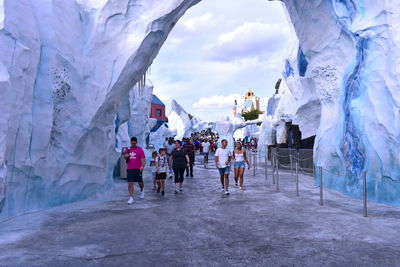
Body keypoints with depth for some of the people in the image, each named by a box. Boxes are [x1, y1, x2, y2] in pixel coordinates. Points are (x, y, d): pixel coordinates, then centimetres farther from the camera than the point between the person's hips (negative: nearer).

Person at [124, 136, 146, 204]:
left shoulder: (140, 149, -3)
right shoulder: (128, 149, 9)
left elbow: (143, 159, -8)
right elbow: (125, 157, 22)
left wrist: (142, 166, -24)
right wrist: (126, 156, -3)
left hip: (138, 169, -2)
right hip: (130, 169, 3)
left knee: (140, 183, 8)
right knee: (130, 183, -3)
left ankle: (142, 190, 41)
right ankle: (131, 198, 3)